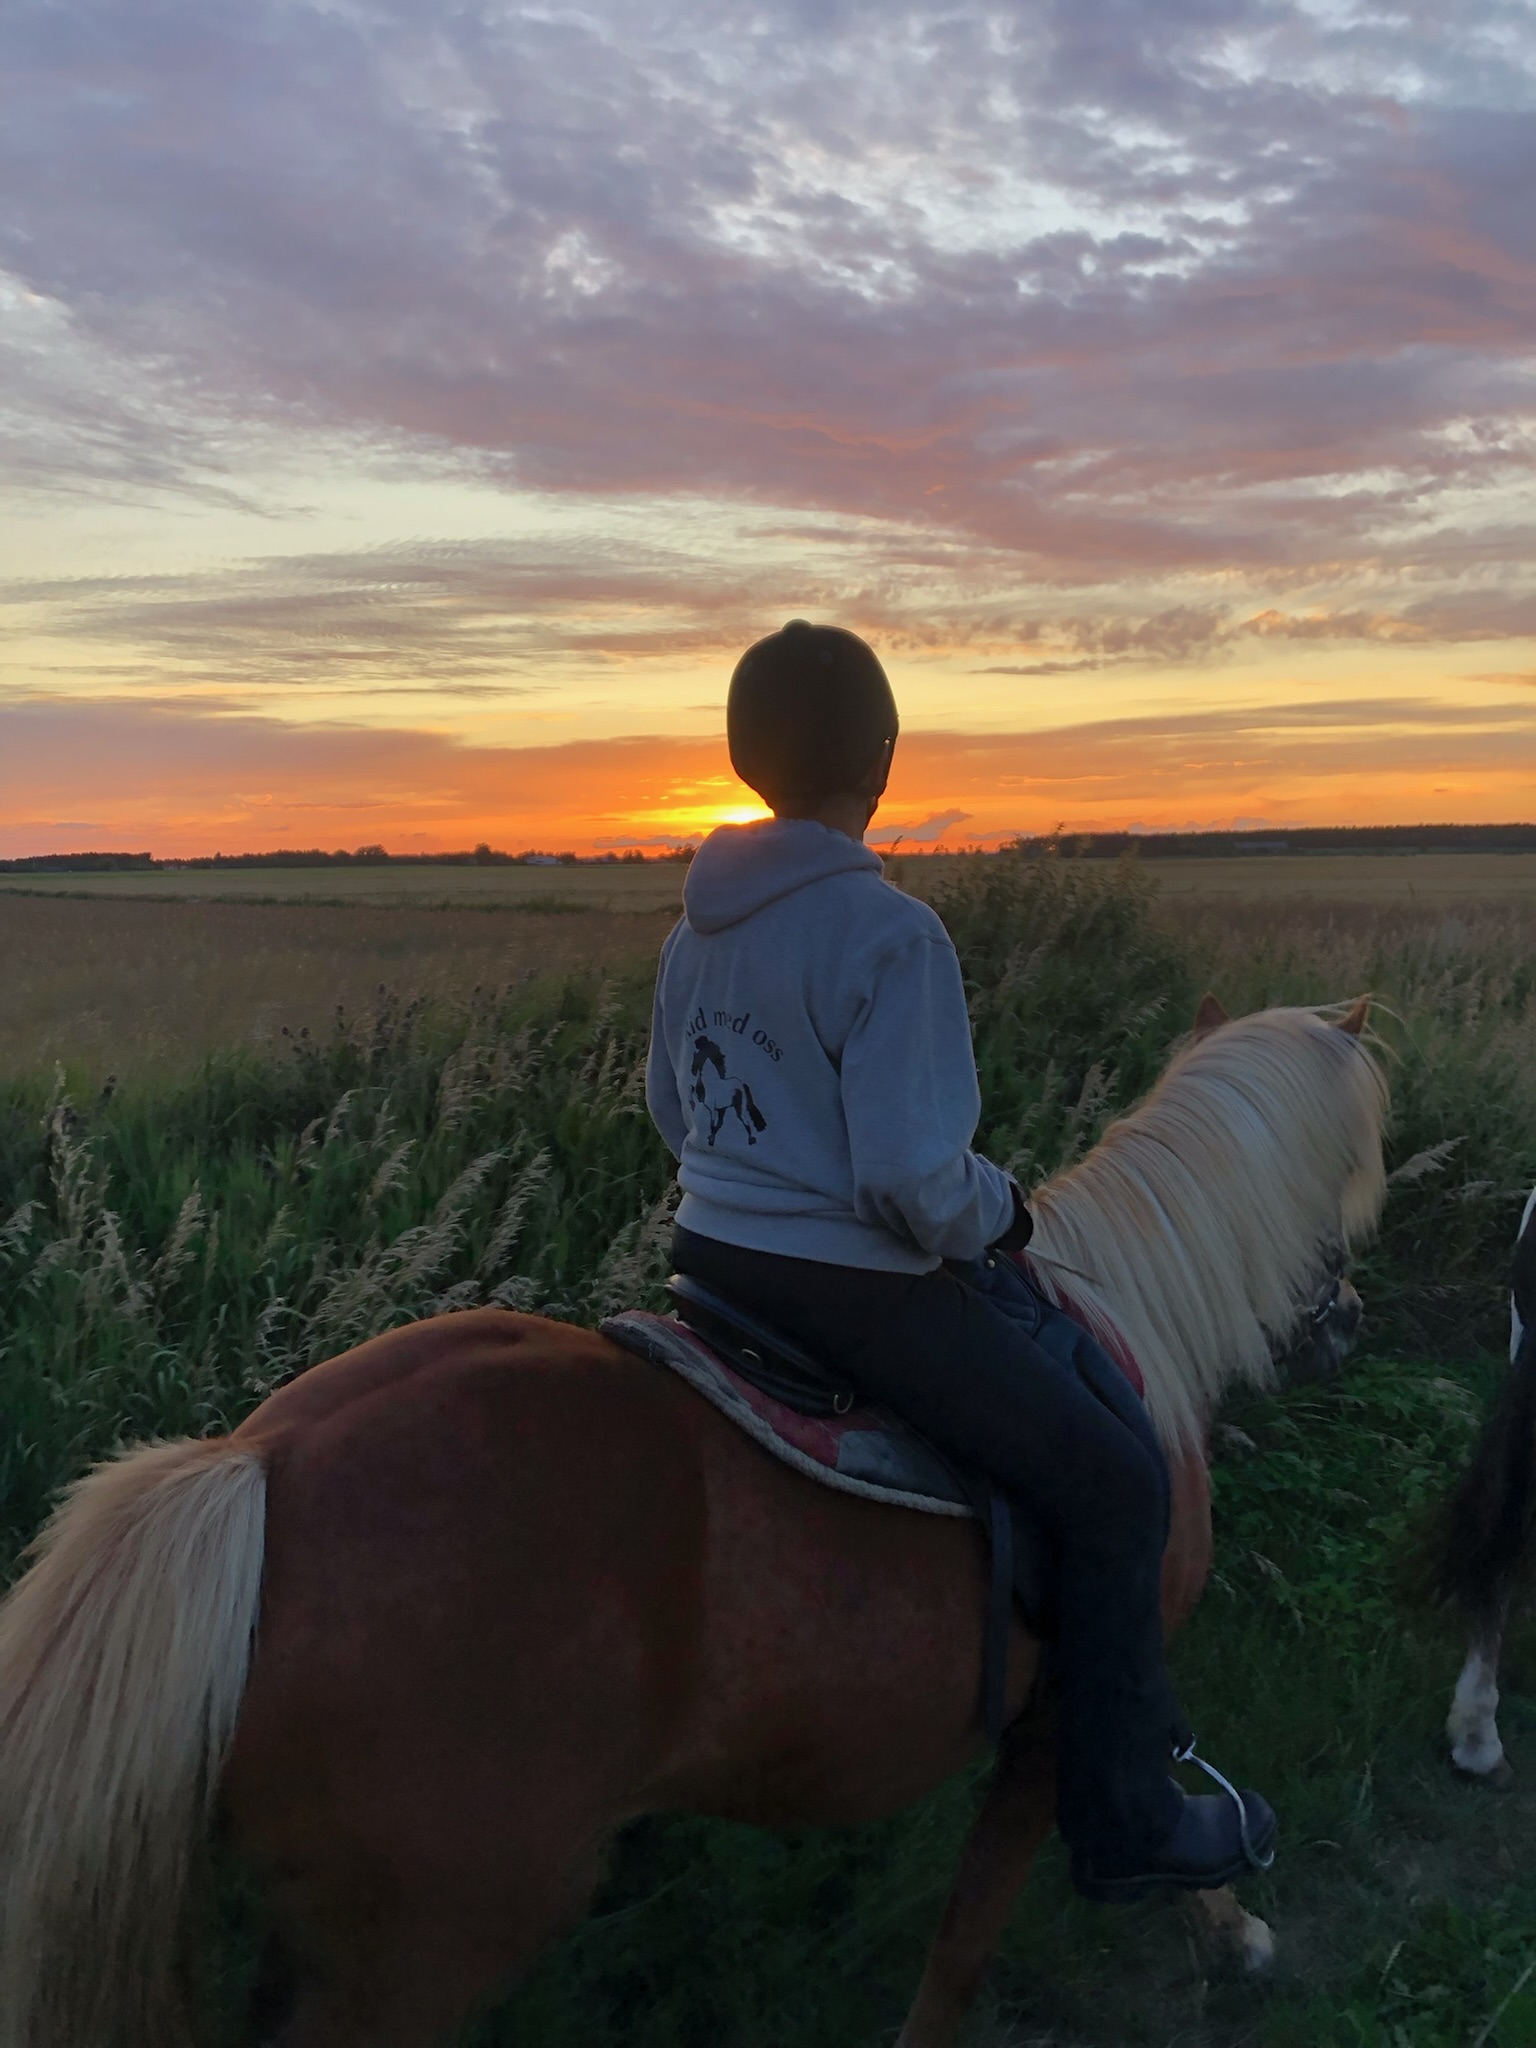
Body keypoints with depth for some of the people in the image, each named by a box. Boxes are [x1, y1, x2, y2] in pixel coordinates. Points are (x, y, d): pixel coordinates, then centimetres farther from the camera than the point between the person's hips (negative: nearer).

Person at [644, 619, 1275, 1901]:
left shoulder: (699, 924, 3)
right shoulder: (892, 936, -22)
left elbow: (673, 1111, 13)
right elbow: (911, 1178, -25)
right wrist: (999, 1216, -6)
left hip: (715, 1254, 9)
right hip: (853, 1290, -9)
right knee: (1114, 1480, 5)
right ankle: (1126, 1819, 16)